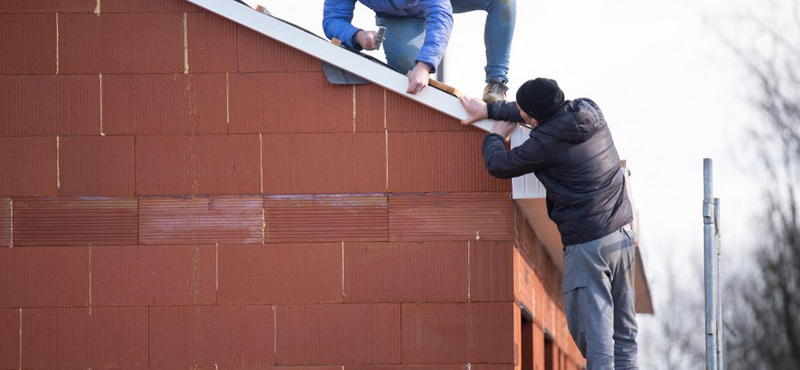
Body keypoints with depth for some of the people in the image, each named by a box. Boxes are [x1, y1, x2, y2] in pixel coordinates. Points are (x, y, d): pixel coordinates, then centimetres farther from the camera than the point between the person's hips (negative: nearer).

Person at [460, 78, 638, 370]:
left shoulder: (545, 143, -15)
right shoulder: (589, 111, 6)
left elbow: (498, 166, 2)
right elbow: (545, 113, 26)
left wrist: (495, 135, 23)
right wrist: (487, 110, 34)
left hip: (587, 245, -8)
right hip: (623, 235, 8)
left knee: (592, 331, -7)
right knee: (624, 330, 9)